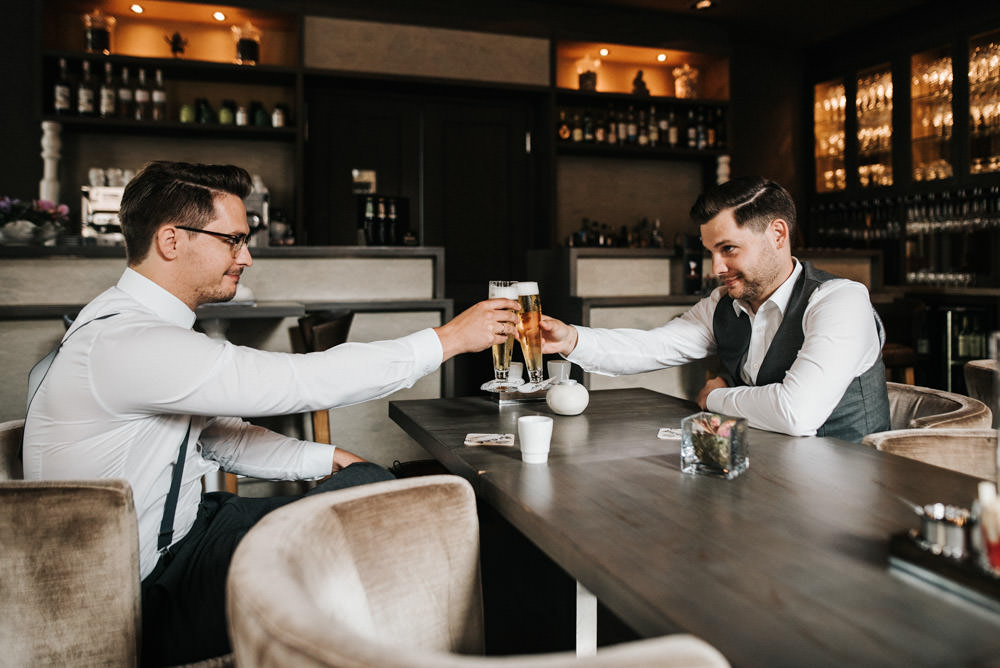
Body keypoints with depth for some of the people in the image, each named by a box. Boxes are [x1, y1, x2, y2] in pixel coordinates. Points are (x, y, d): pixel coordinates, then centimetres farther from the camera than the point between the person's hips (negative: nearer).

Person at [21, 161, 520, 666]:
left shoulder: (149, 325, 7)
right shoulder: (123, 344, -26)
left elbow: (223, 436, 12)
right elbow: (299, 381, -29)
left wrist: (324, 459, -2)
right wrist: (449, 338, -22)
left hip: (180, 530, 9)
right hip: (148, 600, -9)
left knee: (367, 480, 0)